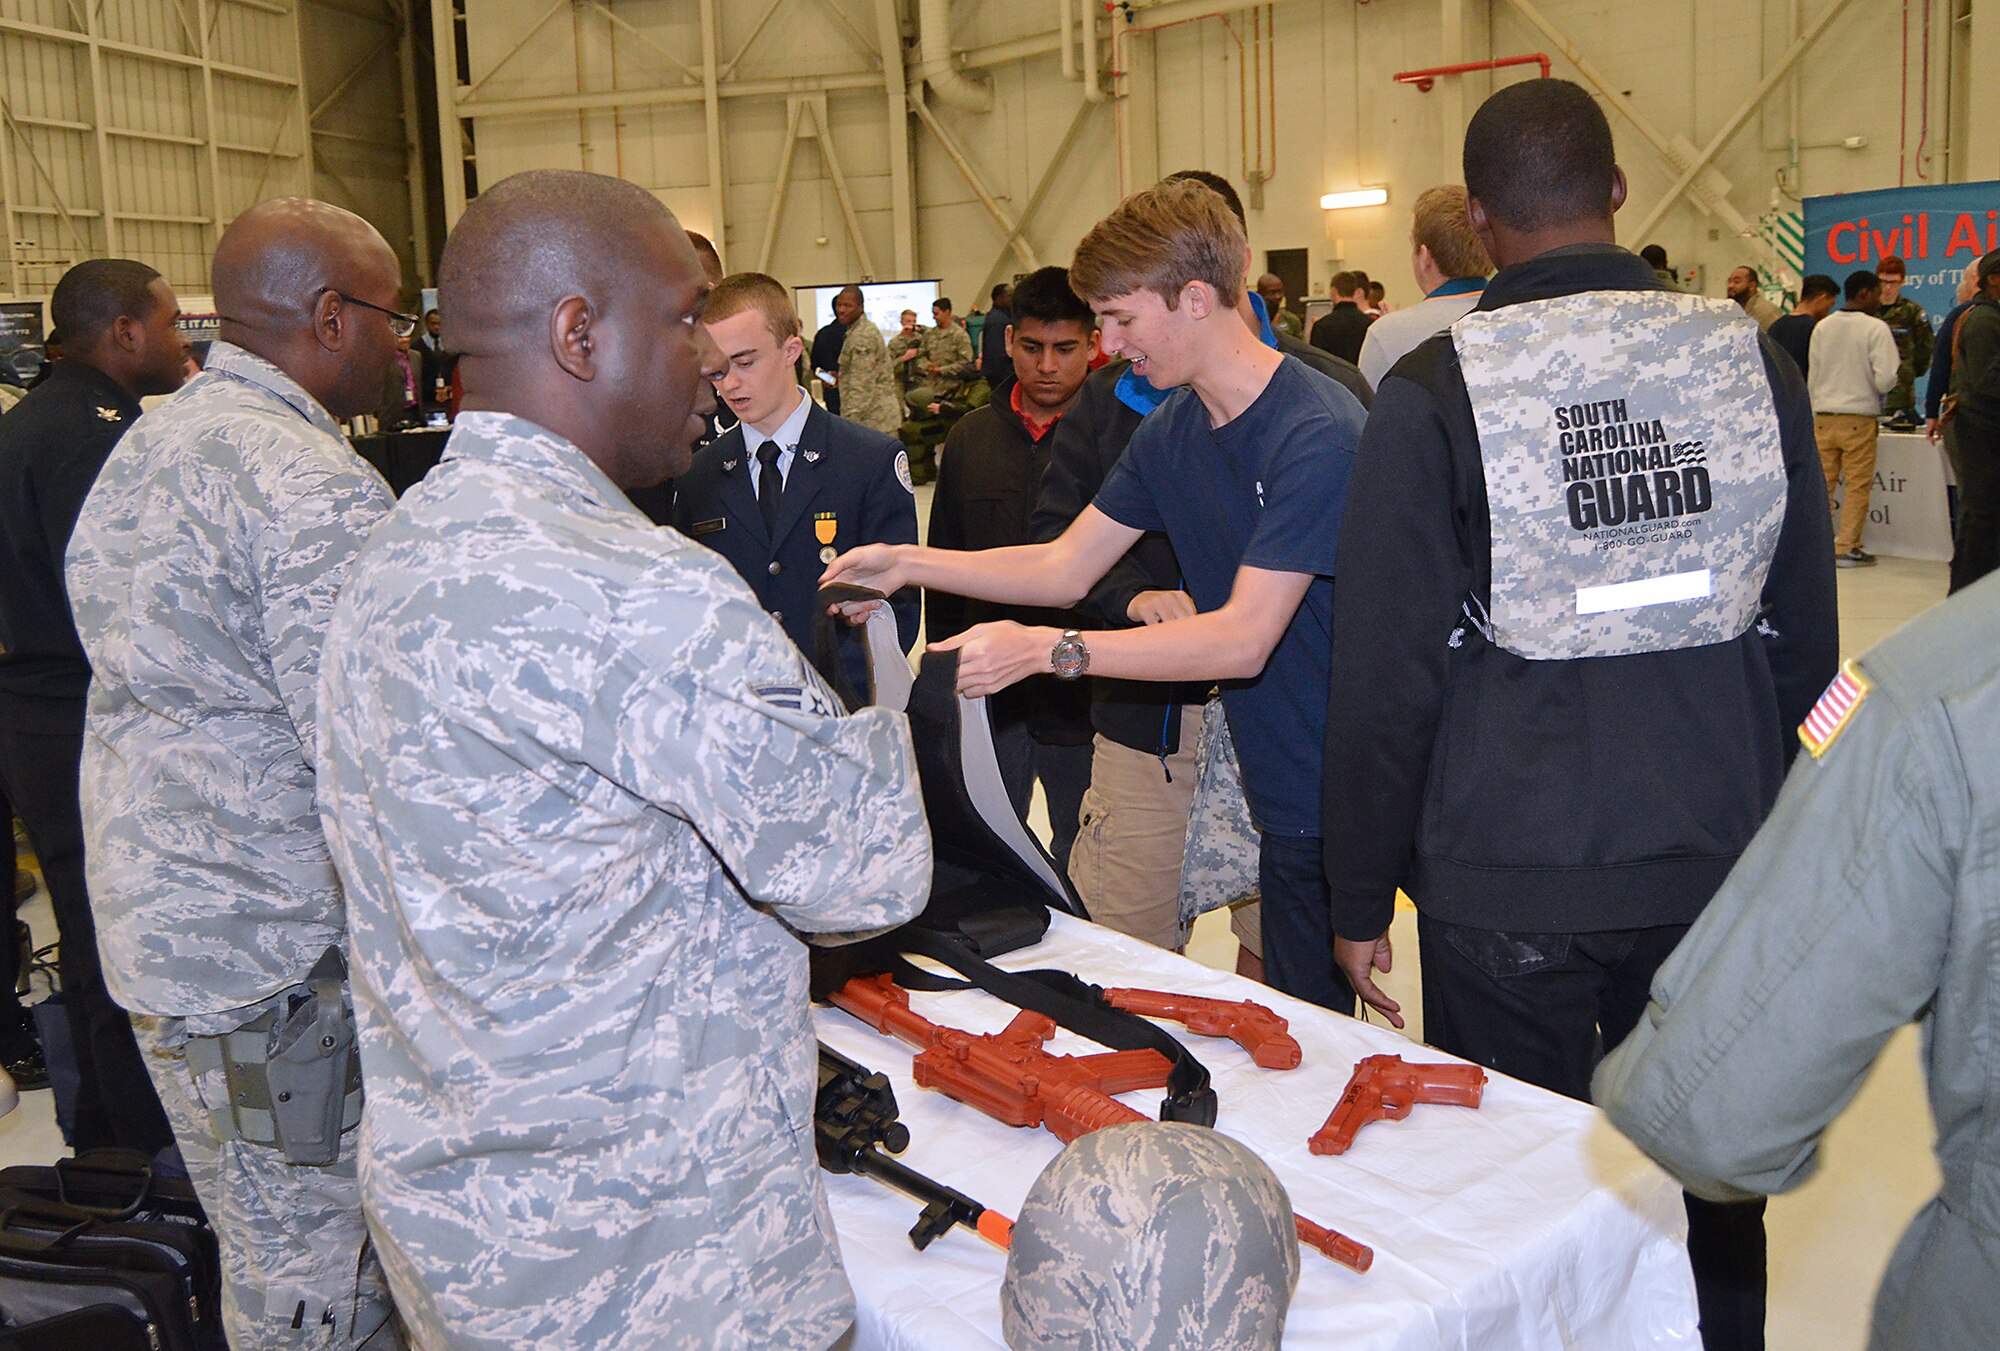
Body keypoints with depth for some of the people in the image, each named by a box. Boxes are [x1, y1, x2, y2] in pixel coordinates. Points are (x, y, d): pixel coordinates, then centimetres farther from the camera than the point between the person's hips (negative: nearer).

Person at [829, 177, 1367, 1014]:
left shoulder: (1316, 435, -21)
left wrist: (1046, 650, -29)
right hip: (1282, 787, 7)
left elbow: (1244, 637, -25)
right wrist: (908, 564, 0)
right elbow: (1066, 567, 11)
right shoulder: (1172, 429, 7)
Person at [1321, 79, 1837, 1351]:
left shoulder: (1434, 393, -11)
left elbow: (1386, 674, -9)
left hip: (1511, 884, -3)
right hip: (1722, 866, 4)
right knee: (1708, 1197, 18)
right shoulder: (1753, 361, 2)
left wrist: (1361, 897, 1)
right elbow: (1805, 641, 9)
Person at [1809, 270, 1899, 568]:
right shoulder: (1875, 328, -9)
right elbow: (1885, 379, -15)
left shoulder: (1821, 327, 7)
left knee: (1822, 482, 11)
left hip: (1824, 417, 5)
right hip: (1859, 417, -5)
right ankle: (1847, 548, 2)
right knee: (1858, 485, 2)